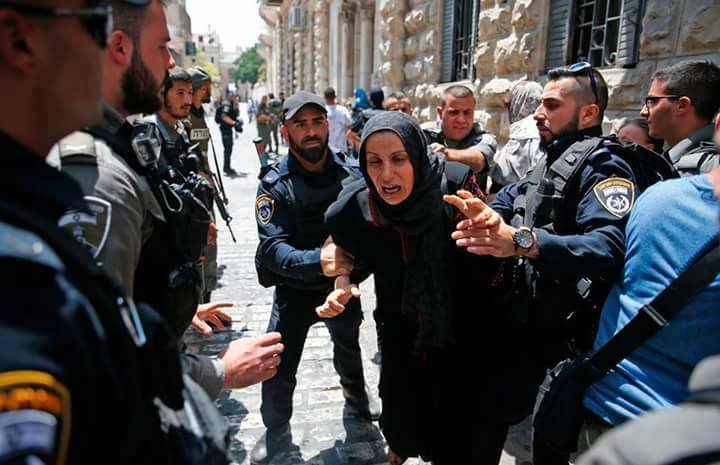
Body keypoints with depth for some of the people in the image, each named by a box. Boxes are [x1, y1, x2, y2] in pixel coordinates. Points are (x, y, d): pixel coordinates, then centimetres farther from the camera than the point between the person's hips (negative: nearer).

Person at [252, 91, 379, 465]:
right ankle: (276, 431, 29)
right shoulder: (274, 184, -20)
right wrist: (316, 260, -48)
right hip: (295, 288, -3)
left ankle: (356, 395, 58)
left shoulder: (348, 174, -11)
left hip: (343, 280, 3)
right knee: (278, 368, -2)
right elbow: (272, 248, -31)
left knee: (348, 344, 26)